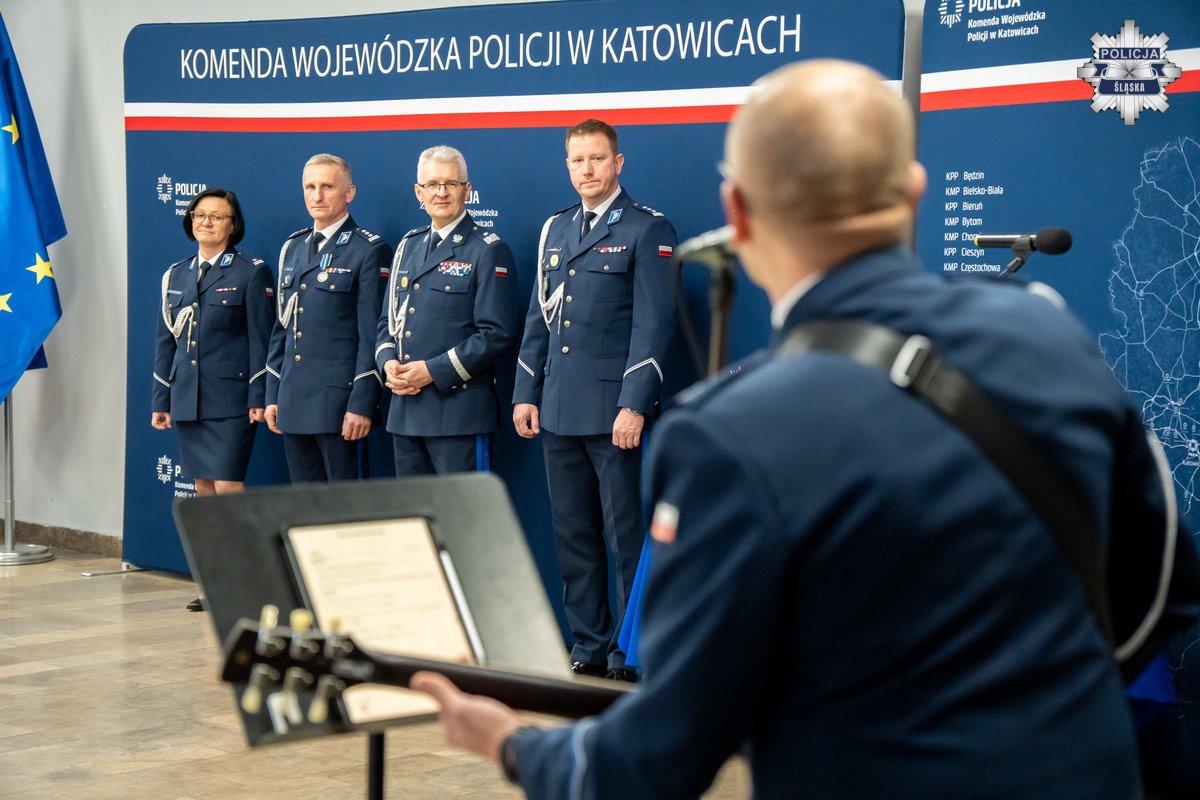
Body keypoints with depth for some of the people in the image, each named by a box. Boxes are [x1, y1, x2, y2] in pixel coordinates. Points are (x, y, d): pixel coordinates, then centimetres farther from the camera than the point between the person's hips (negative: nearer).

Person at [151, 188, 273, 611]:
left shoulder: (250, 272, -2)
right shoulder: (175, 275, 14)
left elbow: (261, 339, -5)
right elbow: (165, 341, 16)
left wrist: (258, 398, -11)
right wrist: (161, 400, 12)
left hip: (230, 399, -5)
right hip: (187, 400, 6)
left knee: (228, 489, -11)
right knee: (204, 491, 8)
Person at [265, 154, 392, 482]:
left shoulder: (369, 250, -6)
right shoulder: (292, 248, 16)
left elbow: (372, 335, -11)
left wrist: (361, 404, -16)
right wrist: (272, 395, 14)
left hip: (338, 402, -7)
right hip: (293, 402, 7)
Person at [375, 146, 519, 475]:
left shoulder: (488, 250, -4)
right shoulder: (408, 246, 17)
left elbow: (498, 334, -12)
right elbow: (389, 320, 21)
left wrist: (433, 371, -16)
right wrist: (388, 363, 0)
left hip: (458, 408, -7)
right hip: (405, 409, 7)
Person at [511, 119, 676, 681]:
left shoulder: (647, 230, -3)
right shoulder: (555, 230, 17)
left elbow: (653, 324, -9)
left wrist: (634, 406, -16)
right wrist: (525, 394, 11)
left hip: (613, 410, -6)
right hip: (558, 411, 6)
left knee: (627, 537, -2)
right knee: (573, 537, 9)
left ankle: (633, 656, 4)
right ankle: (589, 648, 17)